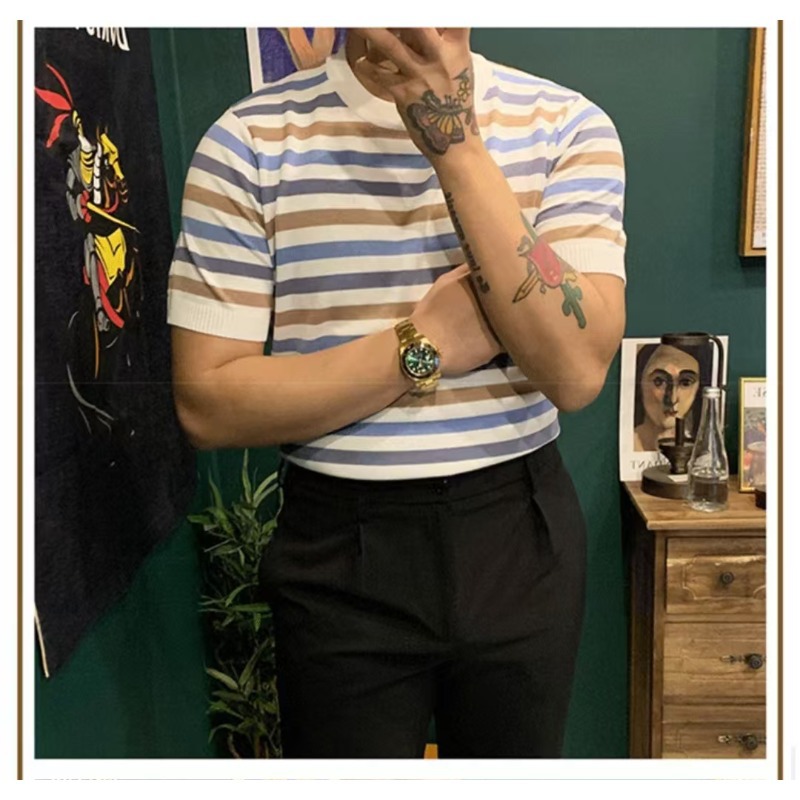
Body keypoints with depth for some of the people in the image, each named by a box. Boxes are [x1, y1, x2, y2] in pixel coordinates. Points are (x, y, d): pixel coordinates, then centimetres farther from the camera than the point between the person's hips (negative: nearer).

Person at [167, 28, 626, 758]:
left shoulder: (567, 125, -5)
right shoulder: (250, 140, -8)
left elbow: (577, 371, -17)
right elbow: (207, 405, -11)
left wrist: (458, 147, -21)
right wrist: (424, 345, -18)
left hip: (522, 539, 2)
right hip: (341, 553, -1)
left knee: (518, 754, 23)